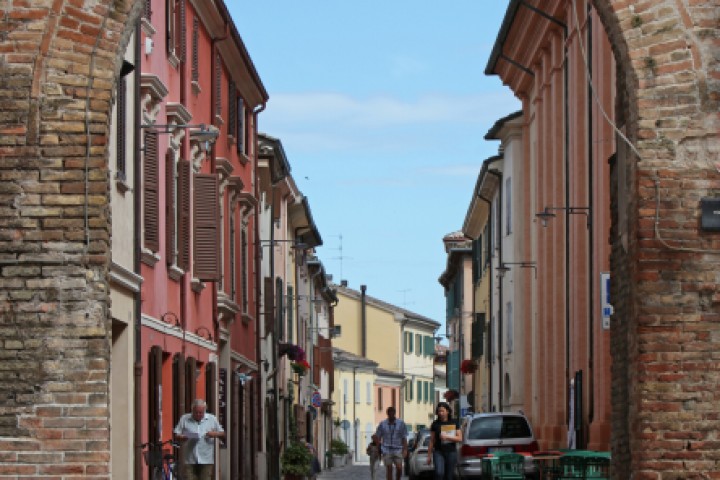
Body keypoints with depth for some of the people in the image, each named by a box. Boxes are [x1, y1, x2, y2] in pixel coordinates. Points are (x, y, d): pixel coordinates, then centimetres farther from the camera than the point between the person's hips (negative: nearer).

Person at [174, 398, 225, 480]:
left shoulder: (212, 419, 9)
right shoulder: (184, 419, 7)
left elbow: (223, 434, 12)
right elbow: (176, 436, 5)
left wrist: (216, 434, -10)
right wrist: (182, 438, -17)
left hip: (206, 461, 0)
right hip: (189, 460, 0)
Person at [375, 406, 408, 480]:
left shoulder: (401, 423, 1)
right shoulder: (382, 424, 2)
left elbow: (404, 438, 2)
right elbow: (378, 438, 8)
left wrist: (405, 450, -6)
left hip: (397, 450, 0)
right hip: (387, 450, 0)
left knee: (399, 468, -10)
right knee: (389, 469, -1)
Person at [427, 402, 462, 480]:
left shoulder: (454, 423, 4)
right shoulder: (435, 424, 4)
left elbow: (460, 438, -2)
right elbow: (432, 441, 7)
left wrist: (447, 437, -16)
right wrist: (429, 455, 5)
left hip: (451, 452, 1)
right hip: (438, 452, -1)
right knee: (439, 473, -21)